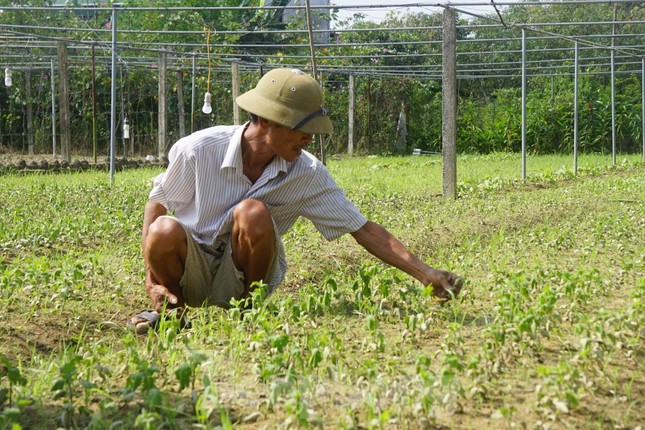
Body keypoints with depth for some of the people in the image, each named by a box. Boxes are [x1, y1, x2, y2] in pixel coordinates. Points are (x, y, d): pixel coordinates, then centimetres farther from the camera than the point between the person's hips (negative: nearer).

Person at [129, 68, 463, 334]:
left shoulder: (307, 174, -10)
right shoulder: (198, 150, -15)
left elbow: (363, 230, -6)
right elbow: (156, 206, -3)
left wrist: (425, 275, -13)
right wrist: (153, 283, -12)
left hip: (242, 279, 1)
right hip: (191, 274, -1)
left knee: (253, 213, -30)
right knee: (165, 231, -36)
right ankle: (167, 309, -3)